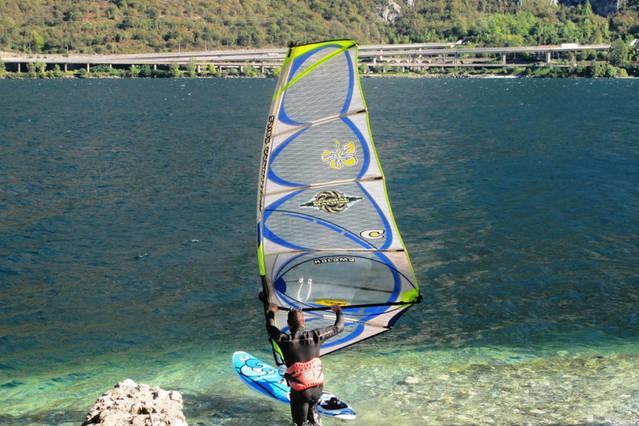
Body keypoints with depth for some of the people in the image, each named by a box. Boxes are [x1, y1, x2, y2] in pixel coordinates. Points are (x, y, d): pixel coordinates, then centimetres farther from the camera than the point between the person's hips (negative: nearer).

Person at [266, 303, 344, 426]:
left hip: (300, 390, -2)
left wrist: (271, 313, 27)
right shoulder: (315, 336, -10)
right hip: (318, 387, 2)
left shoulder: (284, 340, -14)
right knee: (312, 408, 31)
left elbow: (271, 328, 9)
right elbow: (338, 327, 4)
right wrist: (339, 312, 24)